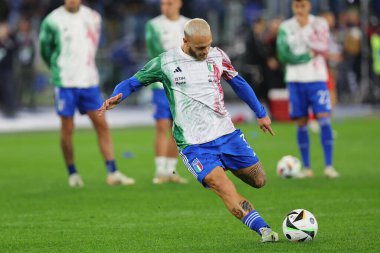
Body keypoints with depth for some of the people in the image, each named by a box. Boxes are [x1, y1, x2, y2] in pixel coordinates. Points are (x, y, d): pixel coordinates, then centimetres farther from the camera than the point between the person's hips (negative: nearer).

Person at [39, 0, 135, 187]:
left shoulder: (93, 18, 6)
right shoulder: (53, 21, -6)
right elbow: (45, 50, 6)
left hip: (89, 80, 3)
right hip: (65, 82, -3)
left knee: (102, 124, -3)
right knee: (67, 128, 0)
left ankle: (113, 173, -3)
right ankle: (72, 174, 14)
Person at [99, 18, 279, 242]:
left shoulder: (217, 56, 4)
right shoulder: (165, 63, -4)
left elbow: (239, 84, 19)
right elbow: (133, 82, 5)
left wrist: (261, 113, 26)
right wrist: (116, 97, -17)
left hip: (227, 134, 4)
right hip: (194, 145, -4)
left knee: (259, 181, 5)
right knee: (223, 187, -22)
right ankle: (263, 229, -21)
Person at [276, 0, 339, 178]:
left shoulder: (320, 23, 3)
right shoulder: (286, 27, 5)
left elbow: (322, 48, -11)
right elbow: (283, 55, -5)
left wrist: (305, 27, -13)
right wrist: (309, 55, -10)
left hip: (317, 78, -1)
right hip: (295, 81, 1)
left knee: (324, 119, -13)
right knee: (301, 123, 2)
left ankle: (329, 166, -12)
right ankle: (306, 168, 9)